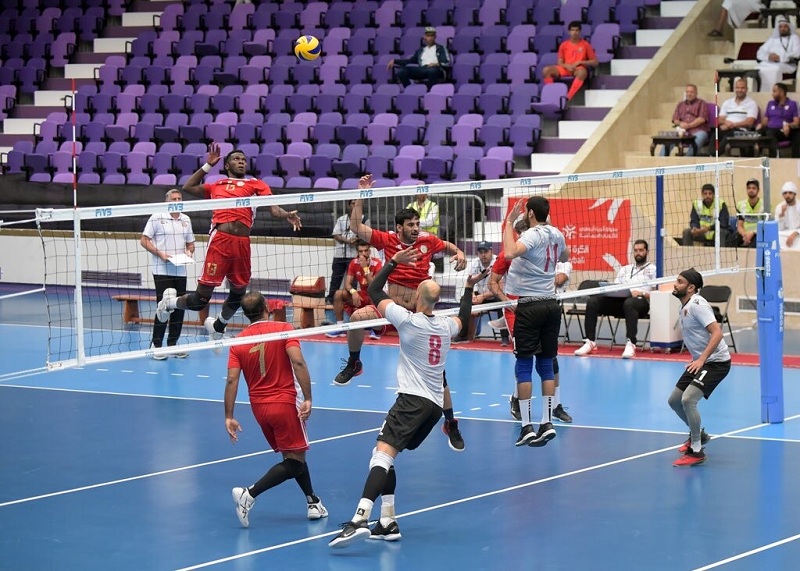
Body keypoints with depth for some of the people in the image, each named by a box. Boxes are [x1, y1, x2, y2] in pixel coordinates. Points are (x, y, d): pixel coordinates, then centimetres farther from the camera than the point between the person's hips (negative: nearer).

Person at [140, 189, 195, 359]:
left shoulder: (186, 220, 13)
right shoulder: (157, 218, -4)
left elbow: (190, 243, 22)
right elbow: (144, 240, -4)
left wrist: (189, 252, -1)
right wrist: (160, 254, -14)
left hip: (180, 270, 5)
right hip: (161, 270, -5)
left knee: (179, 307, 5)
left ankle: (173, 343, 15)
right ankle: (156, 345, -2)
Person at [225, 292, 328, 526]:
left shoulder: (238, 342, 3)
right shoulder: (284, 329, -6)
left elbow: (232, 380, -6)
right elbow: (298, 362, -20)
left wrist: (229, 417, -5)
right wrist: (308, 399, -19)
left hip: (259, 407, 6)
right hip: (284, 403, -5)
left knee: (294, 456, 21)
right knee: (294, 461, -3)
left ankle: (312, 502, 25)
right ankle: (249, 494, -17)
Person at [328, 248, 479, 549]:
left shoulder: (408, 320, -6)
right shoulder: (446, 325, 13)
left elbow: (374, 290, 1)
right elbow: (463, 317, 39)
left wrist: (394, 261, 8)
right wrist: (469, 287, 51)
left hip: (413, 399, -8)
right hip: (436, 403, 8)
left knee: (383, 452, -22)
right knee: (384, 457, 15)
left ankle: (360, 519, -41)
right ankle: (388, 523, 8)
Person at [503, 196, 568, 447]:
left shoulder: (533, 235, -13)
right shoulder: (556, 234, 8)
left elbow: (510, 253, -34)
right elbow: (565, 257, 30)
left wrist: (509, 223, -23)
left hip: (529, 305, -6)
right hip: (551, 304, 6)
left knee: (524, 366, -1)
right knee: (546, 365, 10)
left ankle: (527, 426, -5)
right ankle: (547, 423, 7)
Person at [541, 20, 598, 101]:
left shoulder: (585, 45, 6)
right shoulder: (564, 45, 12)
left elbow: (595, 62, 4)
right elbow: (559, 62, 11)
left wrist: (580, 62, -8)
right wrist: (567, 65, -12)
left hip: (578, 69, -3)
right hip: (565, 68, 3)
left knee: (582, 72, -41)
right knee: (546, 70, -23)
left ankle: (567, 98, -47)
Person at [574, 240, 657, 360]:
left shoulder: (652, 269, 15)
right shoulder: (624, 269, 31)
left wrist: (642, 293, -16)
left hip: (641, 301, -5)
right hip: (619, 300, 5)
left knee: (629, 303, -43)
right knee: (593, 301, -19)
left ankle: (631, 344, -48)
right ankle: (590, 342, -22)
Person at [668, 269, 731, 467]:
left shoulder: (697, 305, -20)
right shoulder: (684, 307, 9)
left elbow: (717, 332, -29)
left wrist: (702, 359, -34)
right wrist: (697, 360, 17)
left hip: (716, 361, -10)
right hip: (699, 361, 10)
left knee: (688, 399, -24)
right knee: (674, 400, 15)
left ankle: (696, 452, -14)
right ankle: (698, 434, 38)